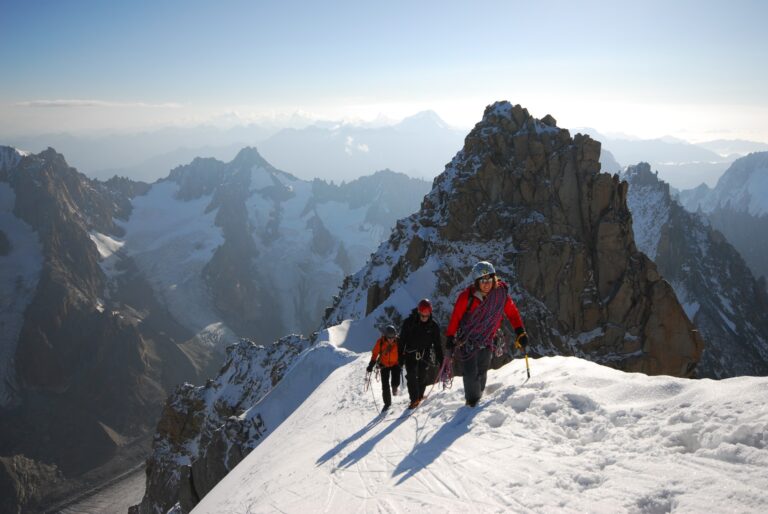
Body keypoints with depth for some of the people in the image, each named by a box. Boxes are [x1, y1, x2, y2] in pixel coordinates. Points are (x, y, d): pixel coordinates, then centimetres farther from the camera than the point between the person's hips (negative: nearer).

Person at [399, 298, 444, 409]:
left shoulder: (433, 325, -5)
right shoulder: (409, 322, -9)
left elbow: (437, 344, 1)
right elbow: (402, 341, -4)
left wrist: (441, 360, -1)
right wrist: (401, 357, -6)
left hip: (425, 355, 1)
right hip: (411, 354, -1)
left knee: (422, 377, 5)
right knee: (411, 376, -14)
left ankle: (420, 396, 27)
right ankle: (414, 399, -8)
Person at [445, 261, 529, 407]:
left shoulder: (501, 293, -12)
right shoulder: (467, 296, -19)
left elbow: (512, 313, 1)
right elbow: (456, 317, -10)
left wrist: (521, 333, -3)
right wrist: (450, 337, -7)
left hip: (487, 340, 3)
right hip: (468, 339, -3)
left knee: (482, 371, 12)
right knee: (471, 372, -8)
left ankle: (477, 398, 34)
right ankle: (472, 401, 13)